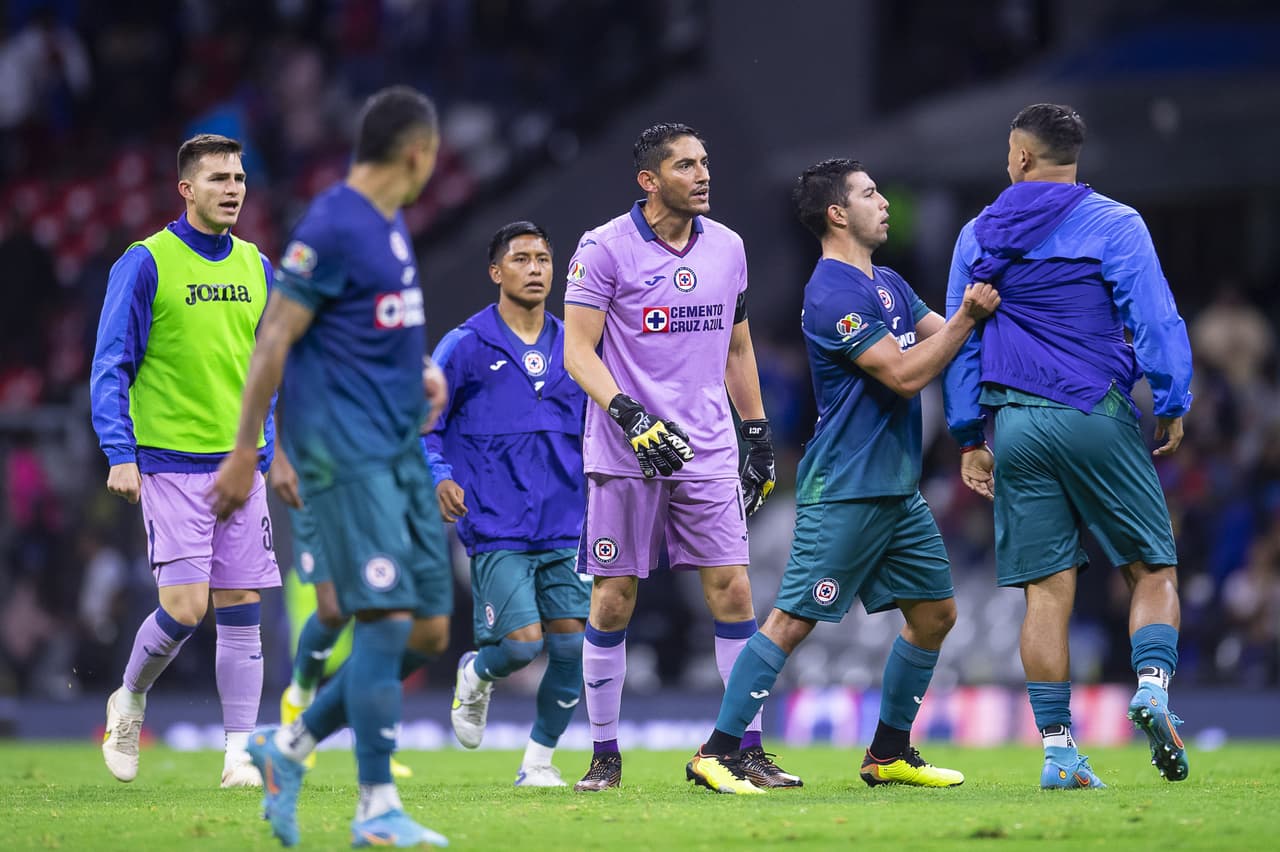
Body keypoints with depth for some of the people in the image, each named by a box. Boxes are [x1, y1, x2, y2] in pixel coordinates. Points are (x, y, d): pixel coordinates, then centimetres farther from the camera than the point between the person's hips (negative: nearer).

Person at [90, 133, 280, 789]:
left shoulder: (256, 267, 11)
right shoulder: (146, 264, -5)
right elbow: (111, 367, -5)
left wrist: (267, 452, 11)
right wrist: (120, 456, -13)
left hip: (240, 464, 5)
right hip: (170, 464, -5)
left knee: (241, 611, 0)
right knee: (184, 607, -11)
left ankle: (239, 755, 2)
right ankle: (130, 699, 17)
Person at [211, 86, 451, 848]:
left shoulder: (392, 226, 16)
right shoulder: (333, 227, -12)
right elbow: (276, 339, -13)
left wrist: (423, 372, 11)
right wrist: (244, 453, -13)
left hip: (400, 450, 9)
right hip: (346, 451, -9)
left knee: (430, 630, 6)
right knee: (386, 620, -12)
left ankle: (290, 748, 17)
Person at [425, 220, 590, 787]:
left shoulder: (572, 348, 11)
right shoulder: (465, 346, -1)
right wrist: (439, 477, -13)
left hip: (566, 528, 4)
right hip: (496, 528, -4)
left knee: (571, 644, -3)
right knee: (523, 640, -15)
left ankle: (538, 758, 14)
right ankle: (477, 675, 21)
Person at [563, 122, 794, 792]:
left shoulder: (726, 248, 10)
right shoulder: (606, 248, -6)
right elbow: (579, 353, -8)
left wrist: (757, 437, 17)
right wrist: (630, 415, -22)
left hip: (707, 453, 4)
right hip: (624, 456, -4)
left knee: (732, 592, -3)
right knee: (612, 602, 0)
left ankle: (749, 749, 1)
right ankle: (605, 755, 10)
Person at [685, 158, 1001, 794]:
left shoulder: (888, 284, 16)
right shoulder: (833, 294, -16)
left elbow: (942, 340, 18)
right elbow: (904, 374, -19)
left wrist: (980, 308, 1)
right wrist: (968, 317, -17)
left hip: (898, 488, 10)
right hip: (844, 490, -10)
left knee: (935, 612, 11)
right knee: (793, 619, -10)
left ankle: (889, 753, 21)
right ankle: (717, 753, -6)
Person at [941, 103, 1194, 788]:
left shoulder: (979, 236, 11)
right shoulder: (1114, 225, -2)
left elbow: (960, 342, 13)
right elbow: (1155, 320, -7)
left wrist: (968, 438, 18)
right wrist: (1171, 407, 3)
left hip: (1014, 422, 3)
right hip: (1097, 416, -3)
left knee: (1047, 589, 3)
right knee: (1152, 568, 6)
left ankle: (1057, 750, -1)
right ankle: (1152, 683, -19)